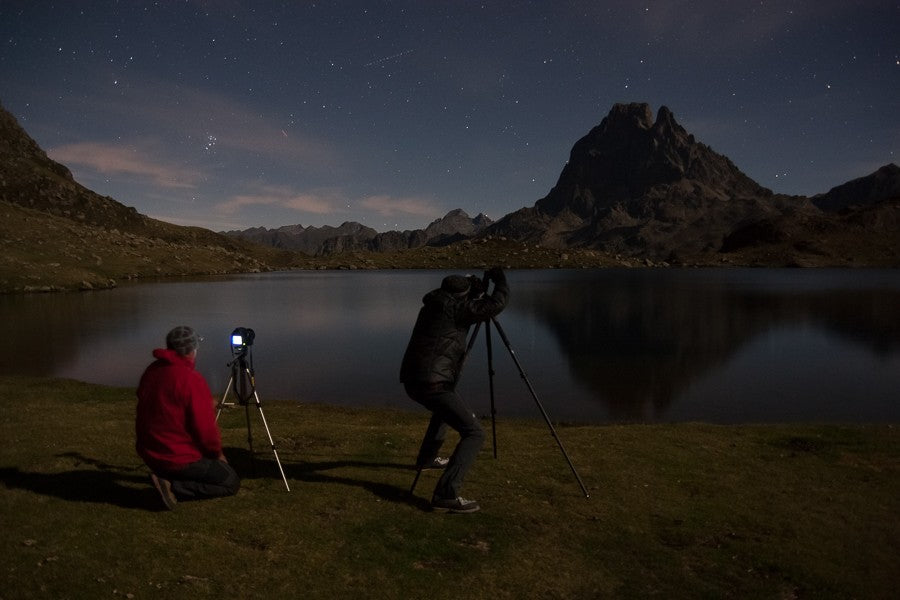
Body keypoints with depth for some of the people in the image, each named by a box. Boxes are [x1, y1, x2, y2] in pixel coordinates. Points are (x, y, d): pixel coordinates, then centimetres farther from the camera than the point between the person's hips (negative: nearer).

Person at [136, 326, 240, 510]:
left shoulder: (150, 372, 1)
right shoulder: (192, 380, -23)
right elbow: (206, 430, -21)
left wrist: (206, 406, 19)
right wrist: (217, 453, -1)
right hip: (181, 459, -8)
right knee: (232, 483, 6)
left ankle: (165, 475, 9)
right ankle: (174, 487, -10)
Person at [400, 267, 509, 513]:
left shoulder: (434, 304, 16)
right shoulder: (454, 308, -8)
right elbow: (496, 305, -13)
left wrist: (478, 292, 25)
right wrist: (500, 280, 5)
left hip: (412, 381, 10)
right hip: (432, 383, -10)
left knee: (445, 408, 39)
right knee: (474, 432, -10)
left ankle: (427, 458, 51)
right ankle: (446, 495, -18)